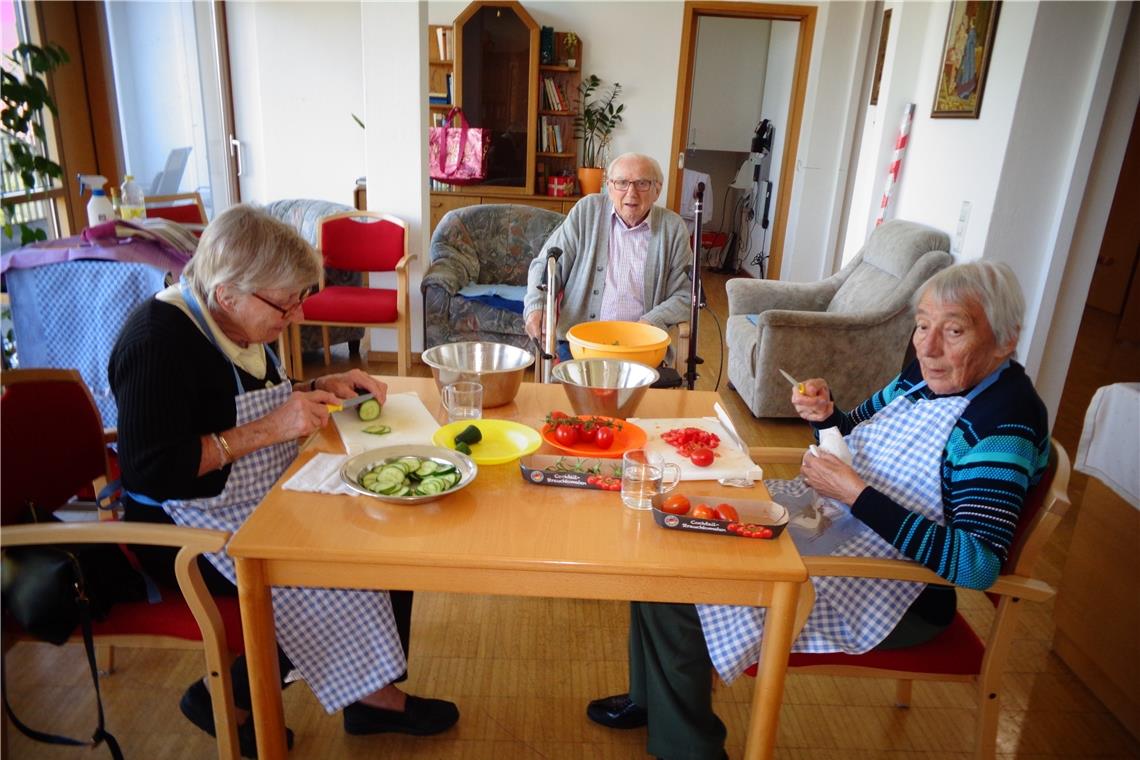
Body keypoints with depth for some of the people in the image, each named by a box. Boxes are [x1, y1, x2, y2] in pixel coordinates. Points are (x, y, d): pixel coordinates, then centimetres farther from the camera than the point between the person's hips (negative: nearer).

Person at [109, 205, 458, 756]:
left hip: (264, 502, 9)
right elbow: (150, 471, -28)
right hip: (192, 530, -8)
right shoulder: (158, 339, -23)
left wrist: (323, 389, 2)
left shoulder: (234, 321, 3)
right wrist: (268, 430, -27)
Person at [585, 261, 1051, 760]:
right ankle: (651, 697, 23)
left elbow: (978, 564, -29)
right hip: (829, 519, 9)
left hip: (891, 593, -9)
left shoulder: (1004, 423, -22)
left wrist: (855, 493, -28)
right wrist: (825, 415, -7)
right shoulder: (927, 374, 2)